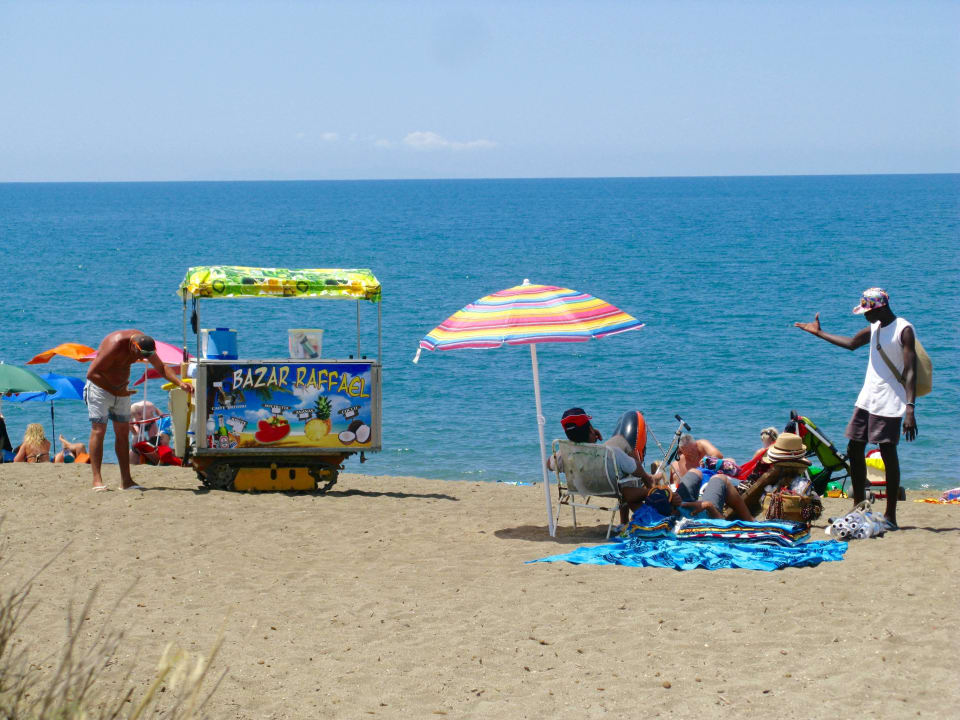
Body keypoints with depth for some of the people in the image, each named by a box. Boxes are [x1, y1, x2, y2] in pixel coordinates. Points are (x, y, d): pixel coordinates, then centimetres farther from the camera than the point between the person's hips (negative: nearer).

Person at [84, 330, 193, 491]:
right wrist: (115, 391, -29)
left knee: (123, 433, 4)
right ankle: (97, 480, -14)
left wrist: (180, 383, -12)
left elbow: (161, 367, 4)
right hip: (100, 387, -7)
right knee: (98, 431, -12)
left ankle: (126, 481, 4)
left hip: (121, 390, 7)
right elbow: (91, 374, -29)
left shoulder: (144, 342, -9)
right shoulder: (116, 344, -30)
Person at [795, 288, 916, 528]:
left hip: (889, 404, -8)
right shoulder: (874, 328, 11)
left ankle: (890, 515, -4)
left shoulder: (904, 330, -12)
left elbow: (910, 372, -19)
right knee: (854, 450, 10)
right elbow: (851, 343, 31)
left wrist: (910, 408, -27)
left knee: (888, 454, -8)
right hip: (866, 400, 8)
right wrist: (819, 333, 38)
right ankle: (859, 507, 21)